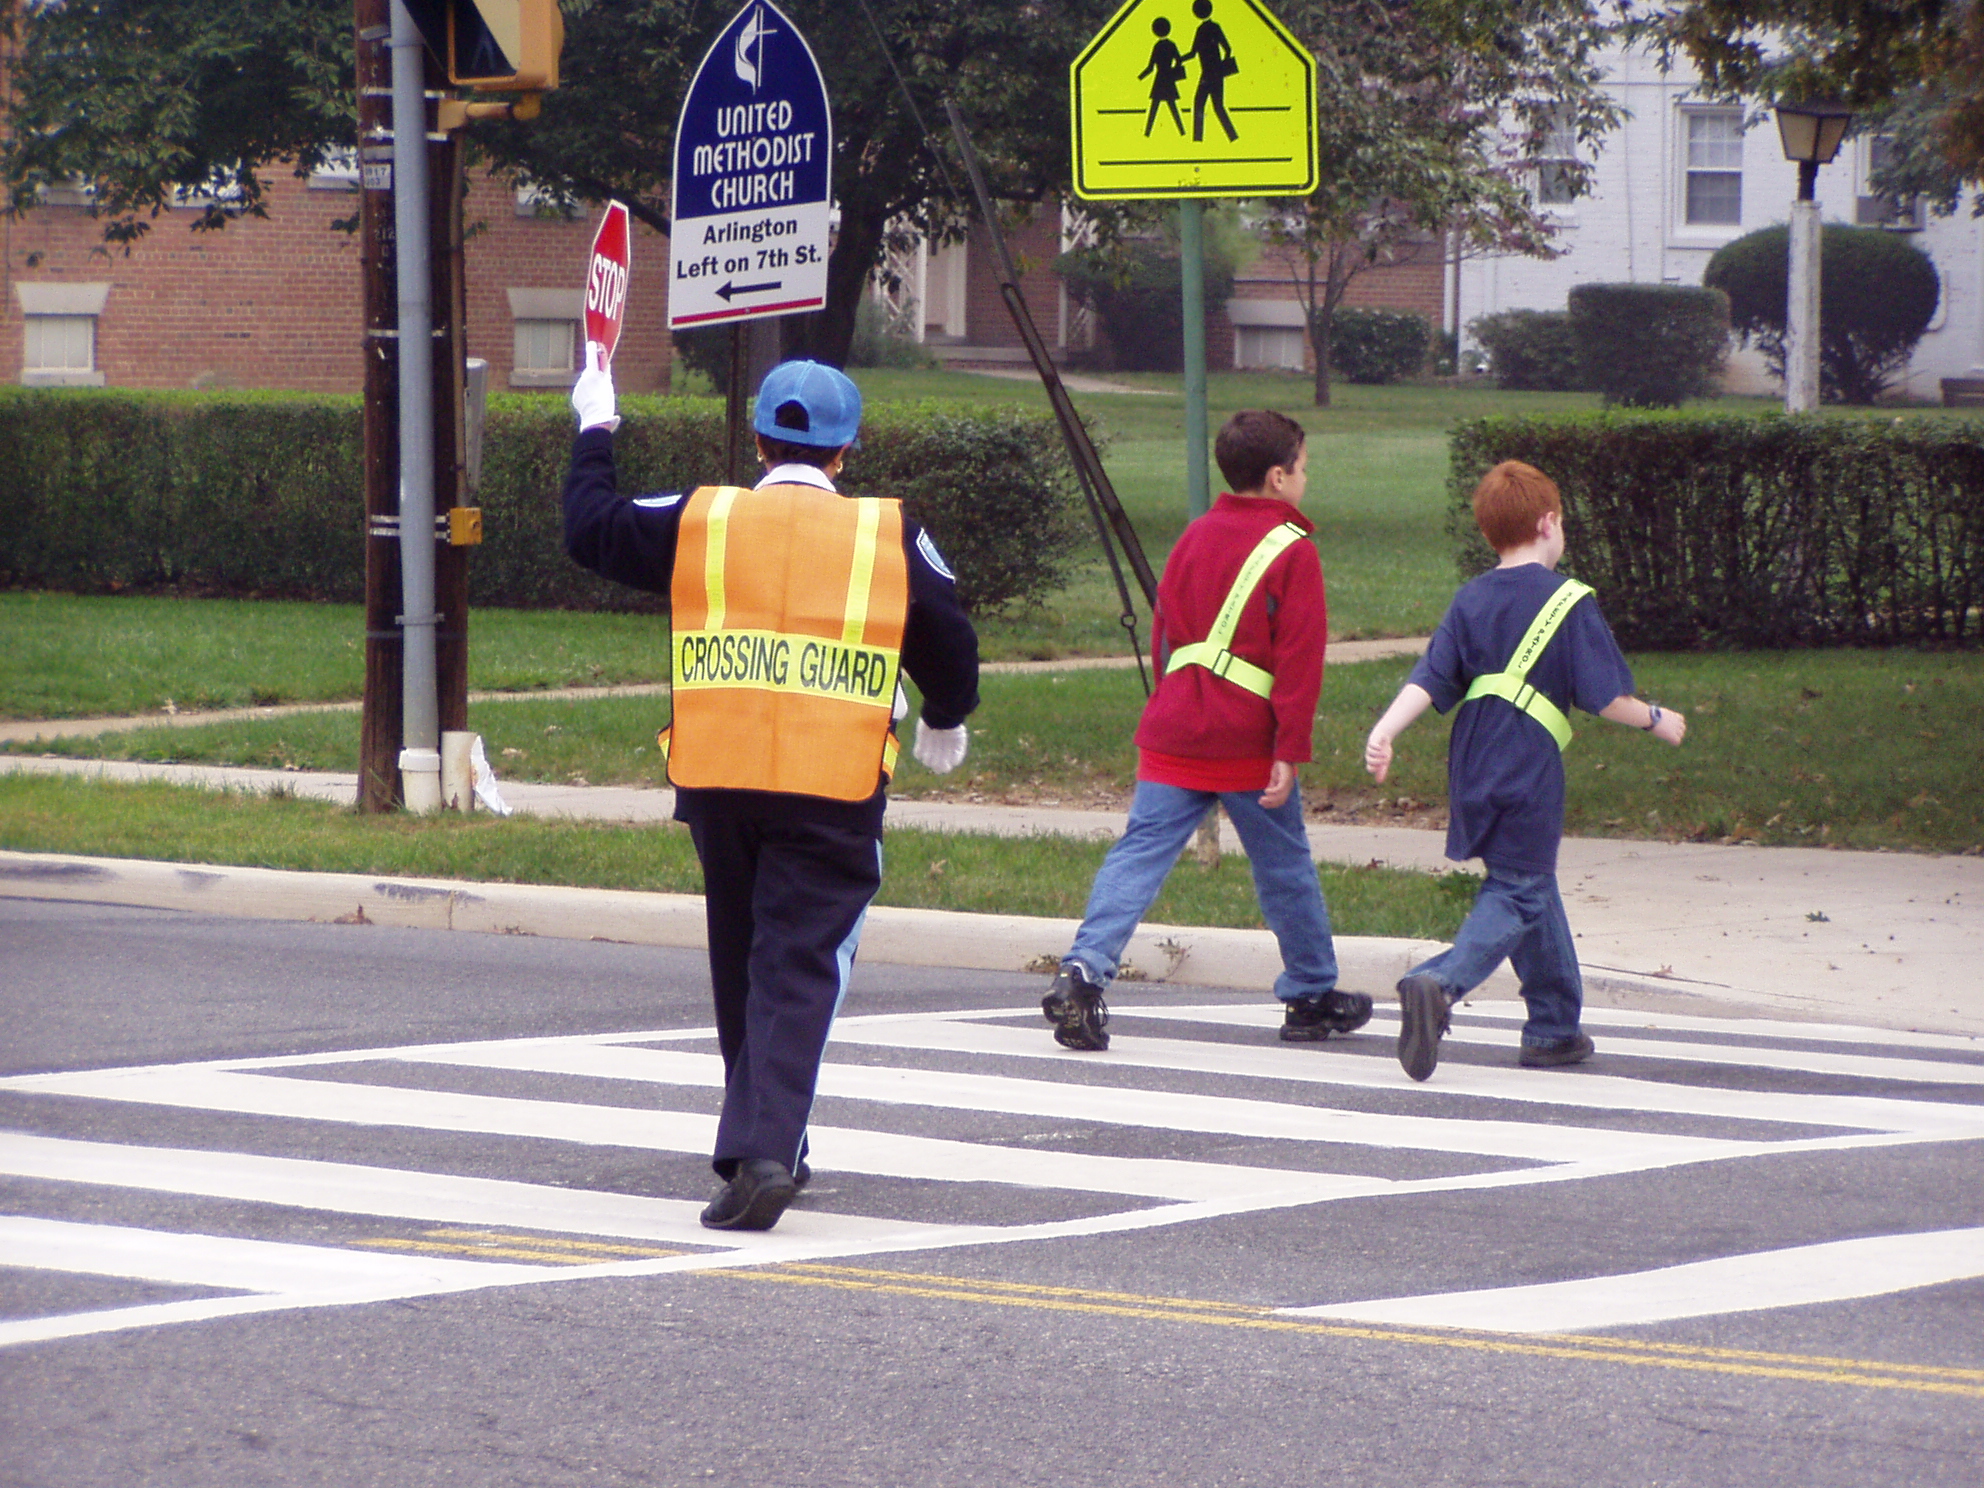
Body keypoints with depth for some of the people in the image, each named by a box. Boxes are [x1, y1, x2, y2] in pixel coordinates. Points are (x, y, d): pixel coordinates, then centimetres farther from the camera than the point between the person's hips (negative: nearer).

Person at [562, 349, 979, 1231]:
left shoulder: (700, 521, 2)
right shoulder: (890, 538, 2)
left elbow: (593, 531, 12)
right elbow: (948, 643, 11)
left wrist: (595, 431, 28)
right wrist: (945, 725, 32)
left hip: (719, 786, 2)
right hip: (835, 794, -2)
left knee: (741, 964, 18)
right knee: (799, 968, -4)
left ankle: (761, 1147, 28)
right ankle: (765, 1148, -20)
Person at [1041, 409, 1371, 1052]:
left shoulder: (1195, 537, 13)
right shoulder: (1293, 551, -6)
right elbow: (1299, 659, -12)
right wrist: (1290, 752, -12)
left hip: (1173, 735, 4)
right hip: (1248, 745, -4)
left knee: (1141, 851, -3)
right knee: (1284, 867, 10)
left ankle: (1083, 970, -21)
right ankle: (1311, 996, 23)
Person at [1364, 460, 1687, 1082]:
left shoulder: (1470, 600, 9)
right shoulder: (1570, 603, -6)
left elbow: (1429, 679, -1)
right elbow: (1604, 697, -6)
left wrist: (1384, 731, -8)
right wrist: (1656, 720, 9)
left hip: (1473, 768, 6)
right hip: (1531, 770, -6)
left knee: (1532, 886, 20)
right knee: (1516, 896, -6)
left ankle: (1554, 1028, 27)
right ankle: (1439, 984, -32)